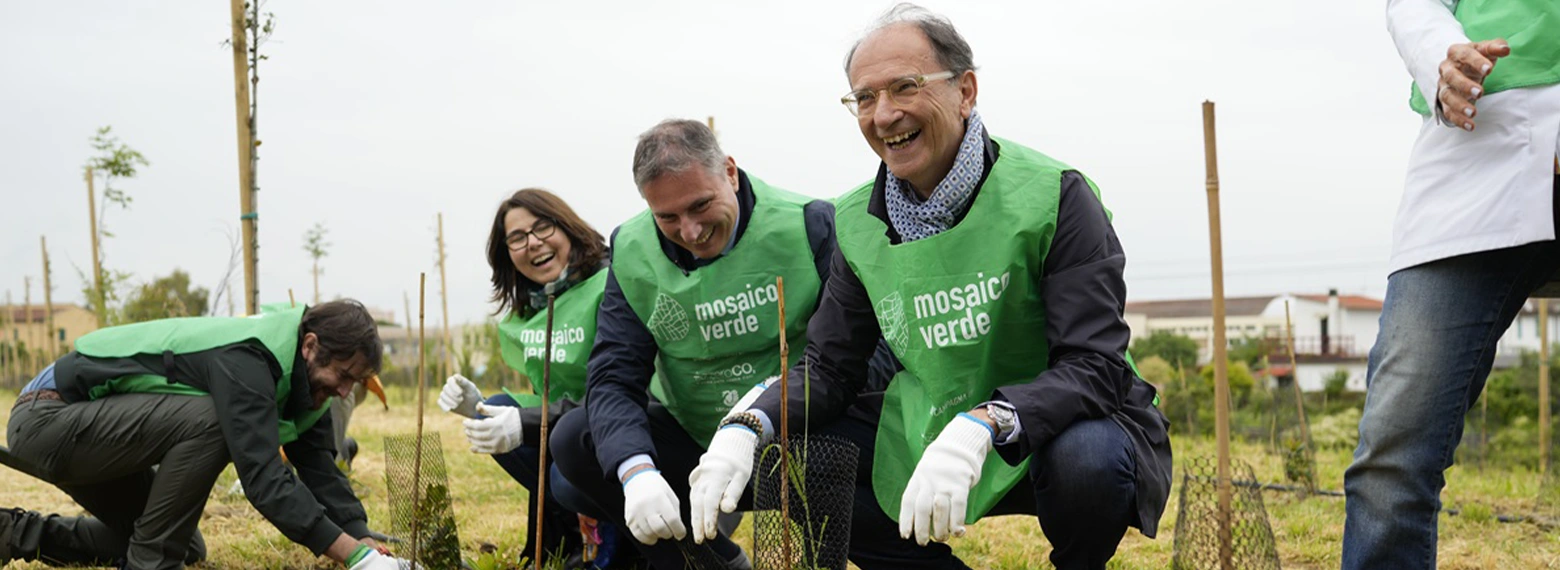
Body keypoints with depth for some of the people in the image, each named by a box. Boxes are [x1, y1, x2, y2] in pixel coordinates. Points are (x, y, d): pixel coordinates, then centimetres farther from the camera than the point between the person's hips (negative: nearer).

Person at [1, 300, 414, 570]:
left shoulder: (301, 377, 0)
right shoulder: (245, 359, -29)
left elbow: (322, 470, -1)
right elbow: (264, 479, -37)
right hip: (47, 416, -10)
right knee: (209, 421, -30)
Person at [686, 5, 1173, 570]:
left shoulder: (1053, 196, -17)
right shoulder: (860, 224, -1)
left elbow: (1096, 366, -24)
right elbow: (827, 369, 1)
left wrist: (983, 426, -42)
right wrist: (742, 432, -20)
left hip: (1055, 431, -4)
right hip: (931, 437, 5)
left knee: (1086, 458, -37)